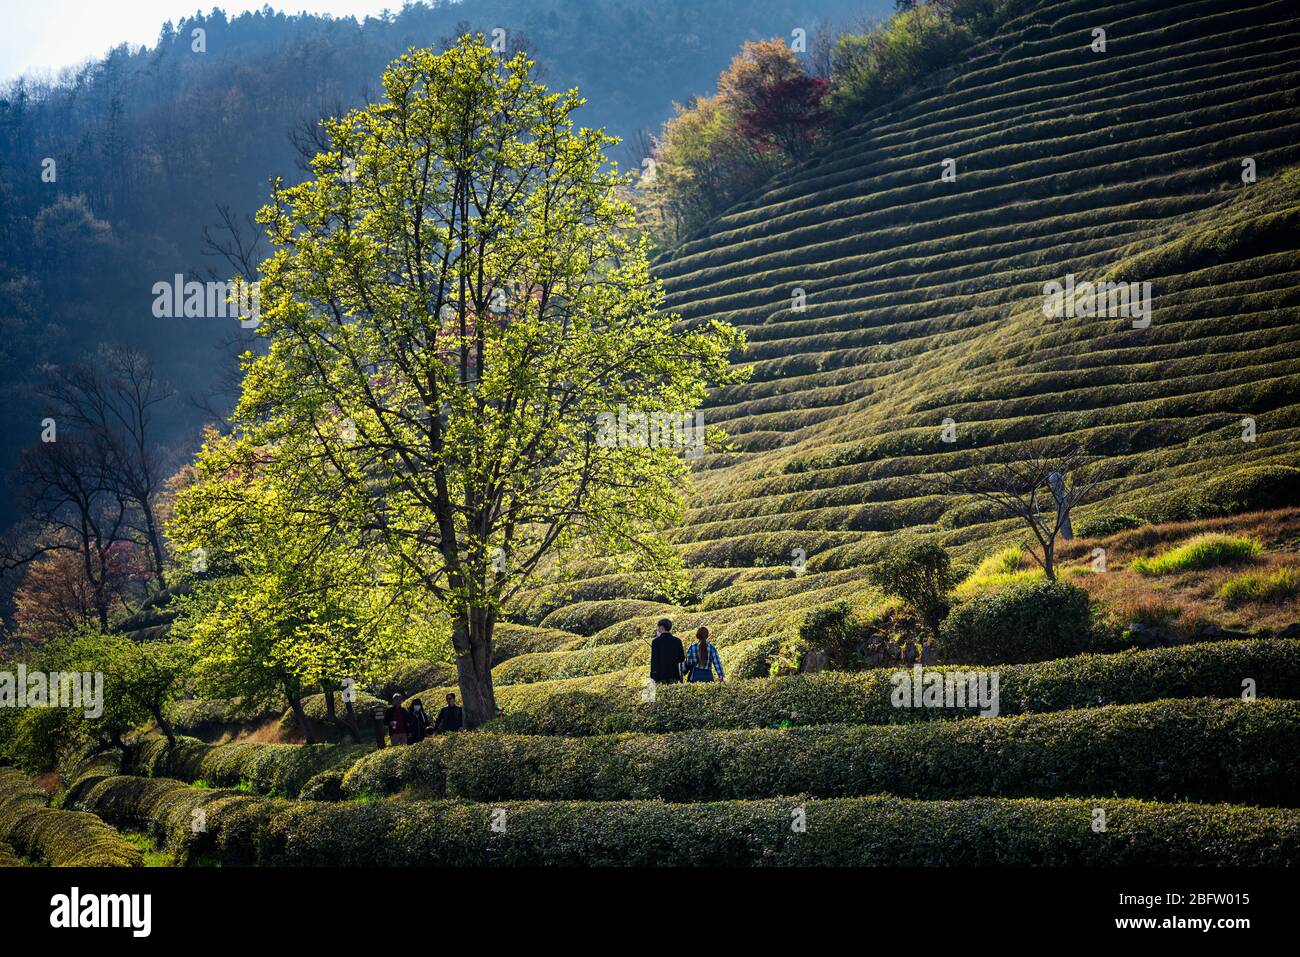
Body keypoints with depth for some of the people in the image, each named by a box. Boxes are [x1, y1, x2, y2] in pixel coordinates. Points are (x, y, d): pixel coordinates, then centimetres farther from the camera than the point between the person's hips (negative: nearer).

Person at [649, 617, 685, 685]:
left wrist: (653, 677, -5)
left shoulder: (656, 642, -7)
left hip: (661, 676, -3)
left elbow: (654, 660, -8)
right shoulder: (677, 641, 4)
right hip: (675, 676, 3)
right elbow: (682, 658, 8)